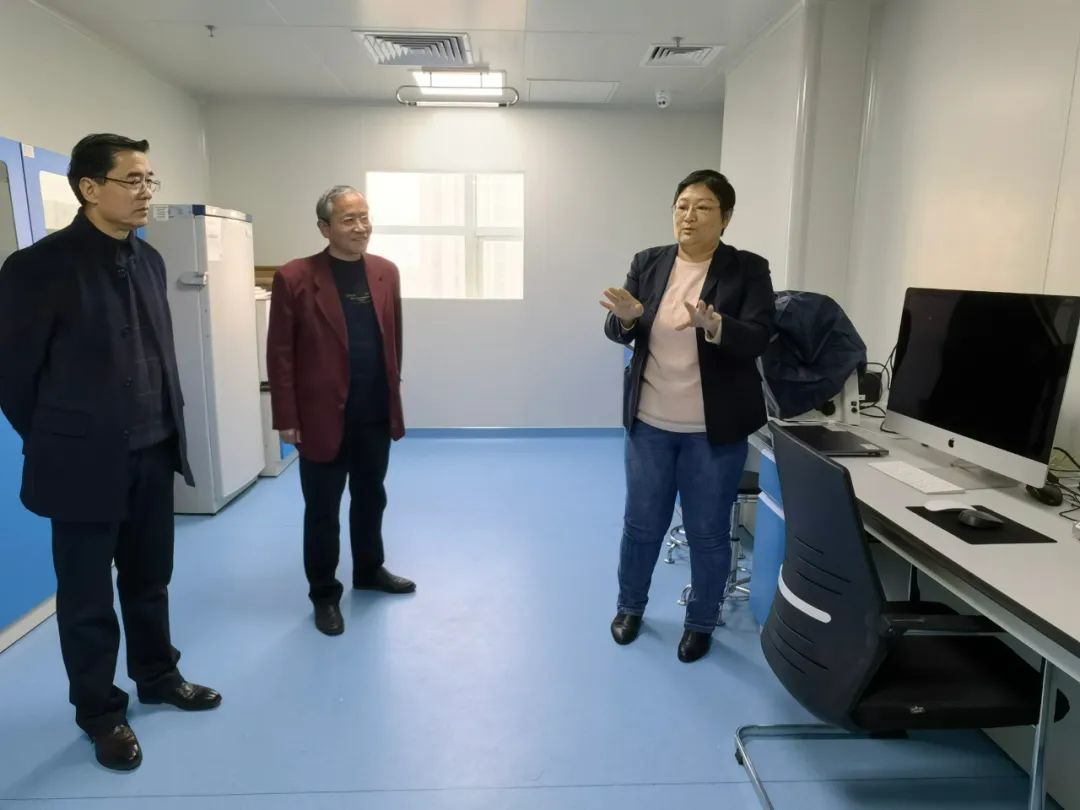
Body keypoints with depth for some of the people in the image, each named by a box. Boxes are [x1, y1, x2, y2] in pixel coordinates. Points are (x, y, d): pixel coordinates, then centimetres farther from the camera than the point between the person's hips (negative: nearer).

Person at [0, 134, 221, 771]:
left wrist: (169, 426, 11)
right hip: (86, 463, -5)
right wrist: (61, 442, 2)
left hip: (153, 454, 5)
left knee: (150, 580, 20)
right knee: (88, 597, 12)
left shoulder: (149, 259, 5)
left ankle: (158, 676, 40)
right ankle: (101, 712, 31)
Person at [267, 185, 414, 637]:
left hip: (376, 415, 5)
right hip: (323, 417, -4)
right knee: (322, 511, 9)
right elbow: (280, 354, -8)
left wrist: (393, 393, 10)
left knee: (371, 499, 20)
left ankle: (370, 570, 41)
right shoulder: (295, 279, -10)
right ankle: (324, 595, 27)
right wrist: (286, 418, -9)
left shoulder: (386, 273, 4)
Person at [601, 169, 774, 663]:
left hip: (714, 429, -2)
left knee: (708, 530, 9)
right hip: (649, 421, 3)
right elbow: (618, 333, 1)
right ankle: (630, 605, 36)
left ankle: (701, 622, 30)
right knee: (641, 522, 14)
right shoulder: (648, 263, 3)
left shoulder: (748, 270, -6)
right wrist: (626, 317, -23)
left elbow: (757, 340, -16)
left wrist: (711, 323, -35)